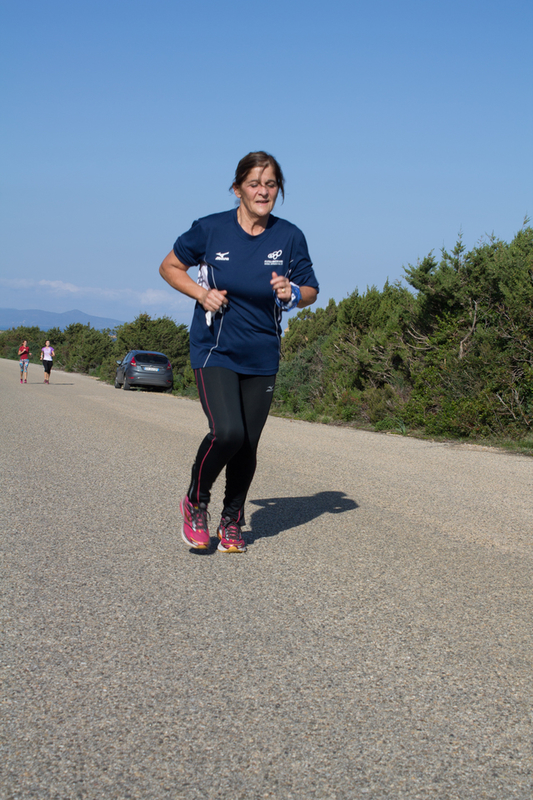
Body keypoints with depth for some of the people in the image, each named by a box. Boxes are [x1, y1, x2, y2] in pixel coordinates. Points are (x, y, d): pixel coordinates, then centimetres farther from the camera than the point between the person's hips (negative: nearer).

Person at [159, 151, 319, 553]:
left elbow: (310, 291, 10)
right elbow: (170, 267, 7)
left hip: (262, 357, 3)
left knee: (248, 444, 5)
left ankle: (232, 521, 27)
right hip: (214, 351, -3)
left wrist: (291, 293, -13)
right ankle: (196, 503, 7)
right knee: (227, 432, -20)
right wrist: (202, 293, -10)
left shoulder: (290, 237, -1)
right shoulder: (211, 229, -7)